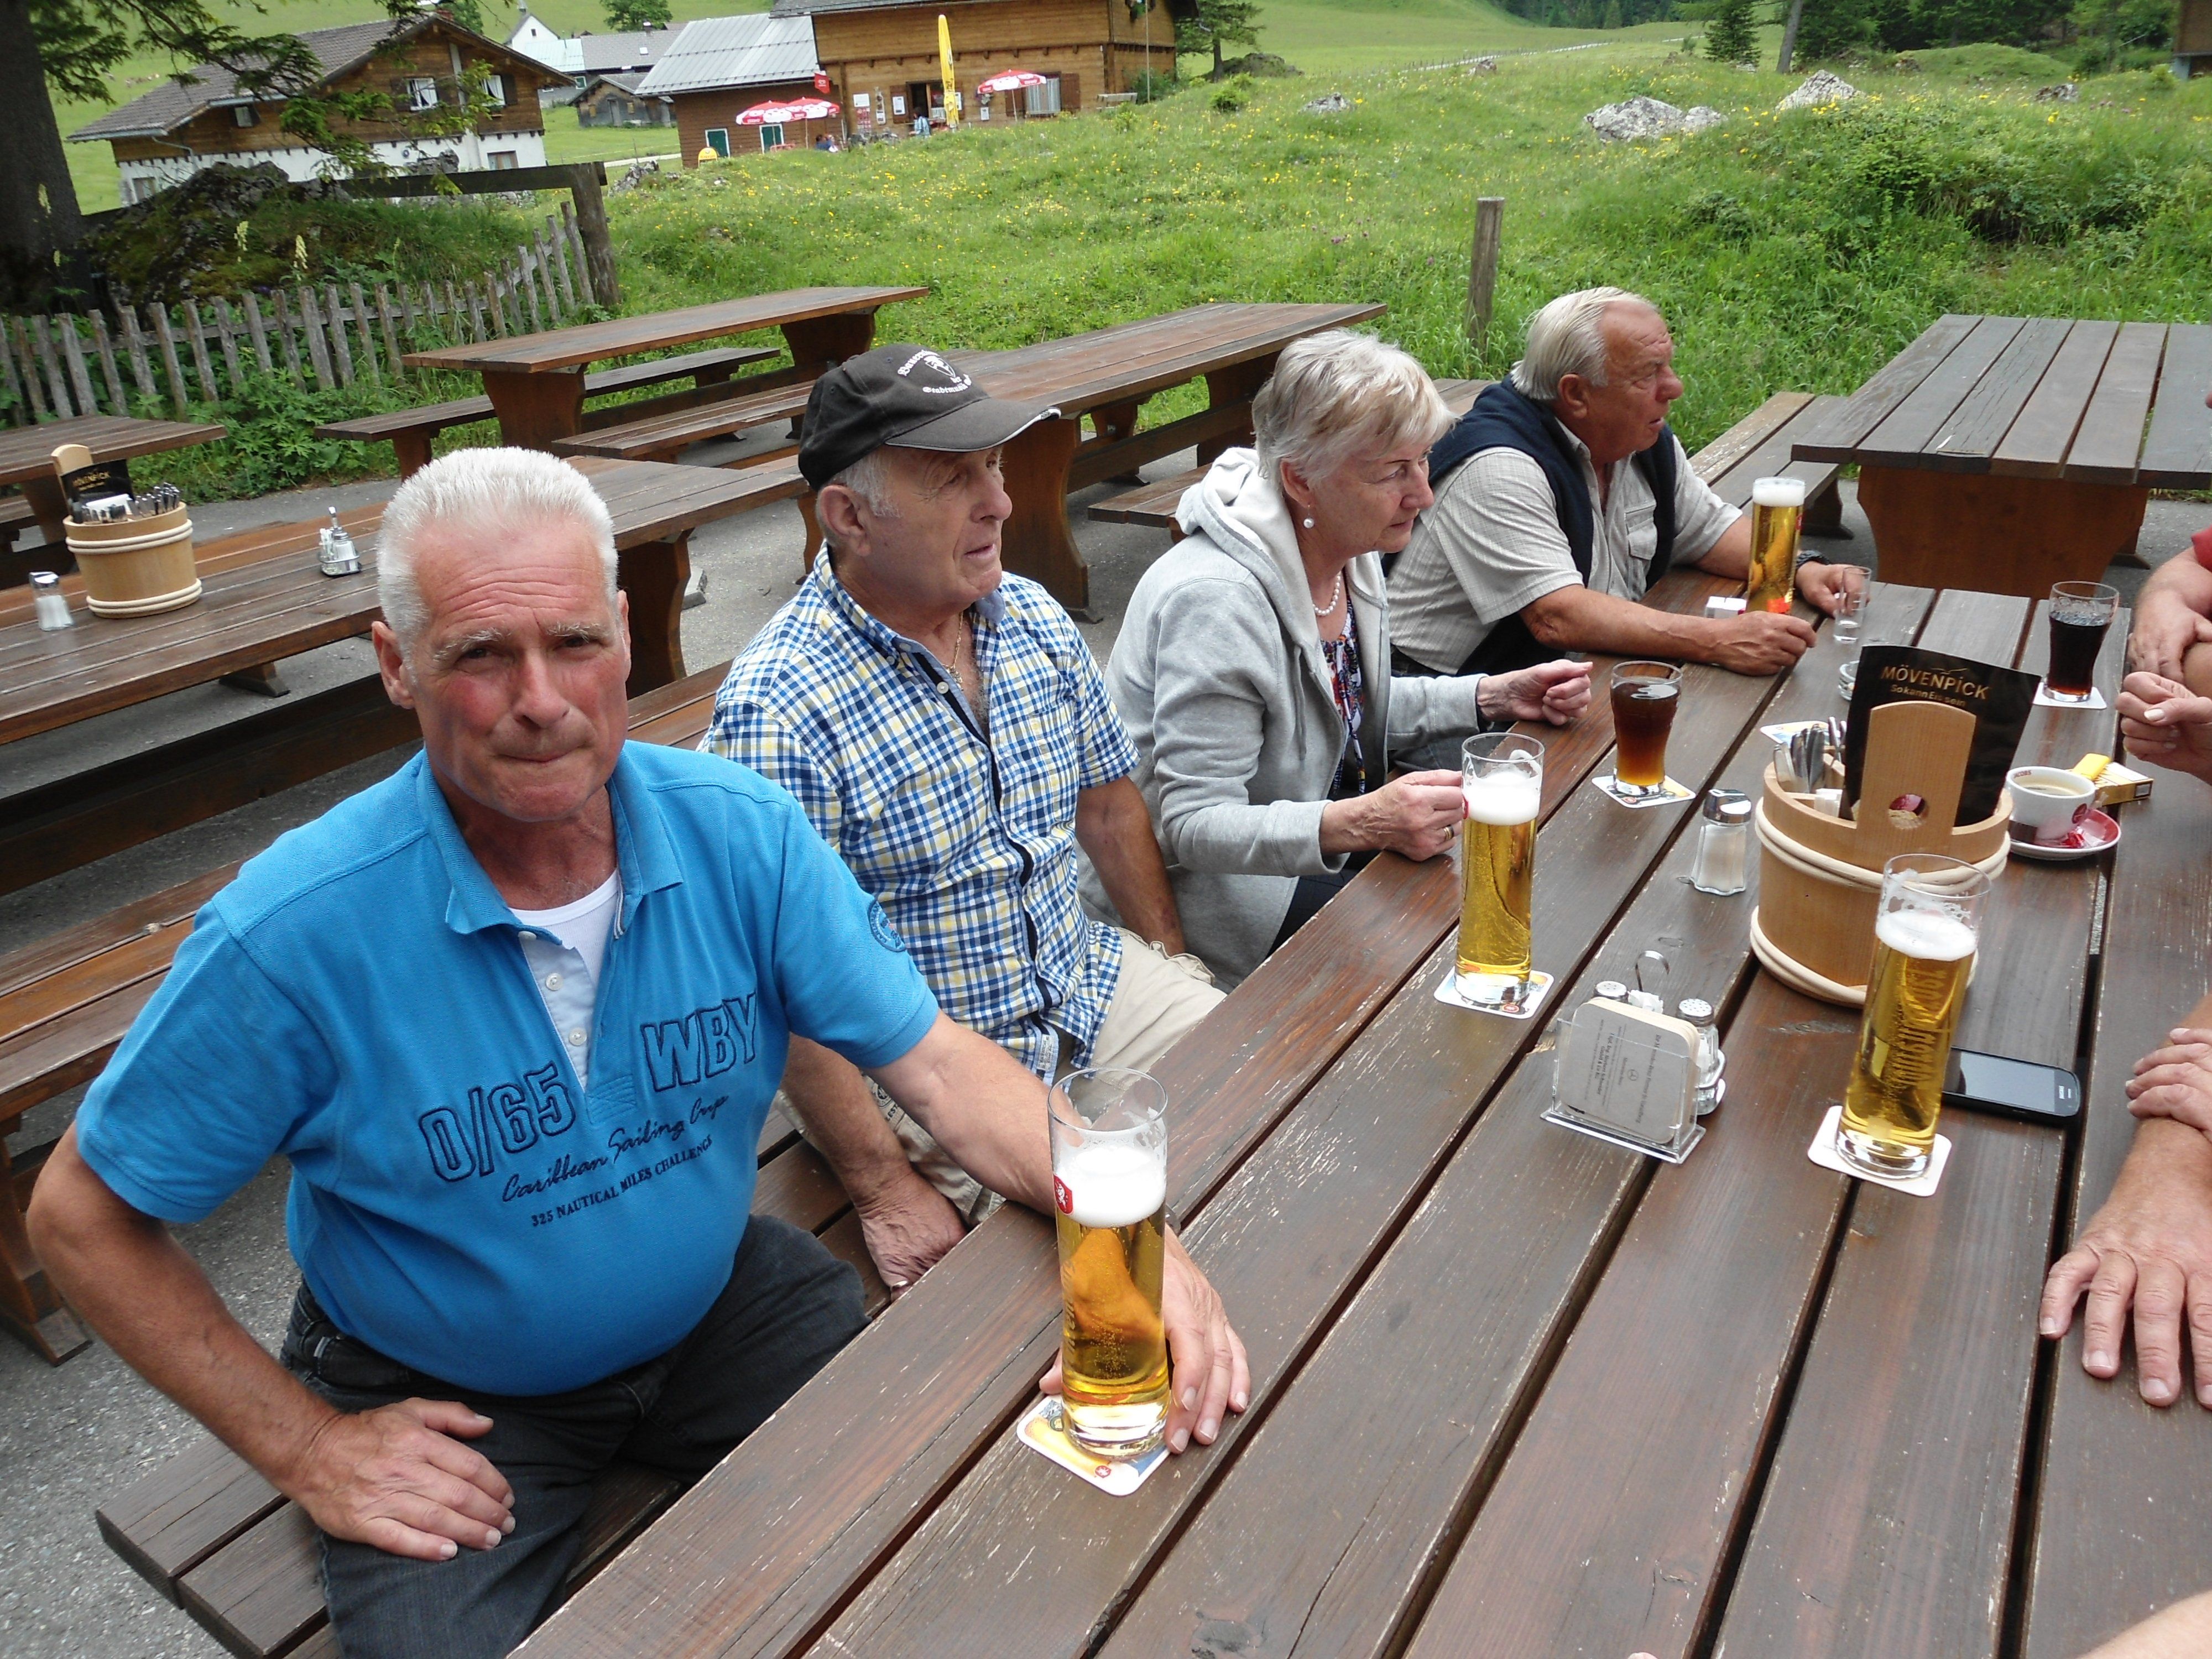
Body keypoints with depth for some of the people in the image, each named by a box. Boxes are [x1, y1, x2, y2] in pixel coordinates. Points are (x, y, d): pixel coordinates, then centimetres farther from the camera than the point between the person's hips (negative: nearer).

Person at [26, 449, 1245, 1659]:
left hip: (720, 1304, 3)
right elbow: (82, 1215, -10)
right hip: (443, 1401, -2)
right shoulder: (292, 934, -25)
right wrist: (305, 1447, -11)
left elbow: (937, 1063, -15)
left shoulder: (742, 832, -17)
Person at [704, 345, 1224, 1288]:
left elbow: (1104, 797, 14)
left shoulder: (1031, 618, 2)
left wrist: (1172, 961, 14)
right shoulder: (778, 713, -21)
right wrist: (884, 1189, -19)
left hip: (1089, 989, 7)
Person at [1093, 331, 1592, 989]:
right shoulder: (1216, 599, -30)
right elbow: (1193, 825, -29)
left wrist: (1497, 696, 2)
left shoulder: (1350, 552, 0)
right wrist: (1357, 825, -41)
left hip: (1328, 839, 9)